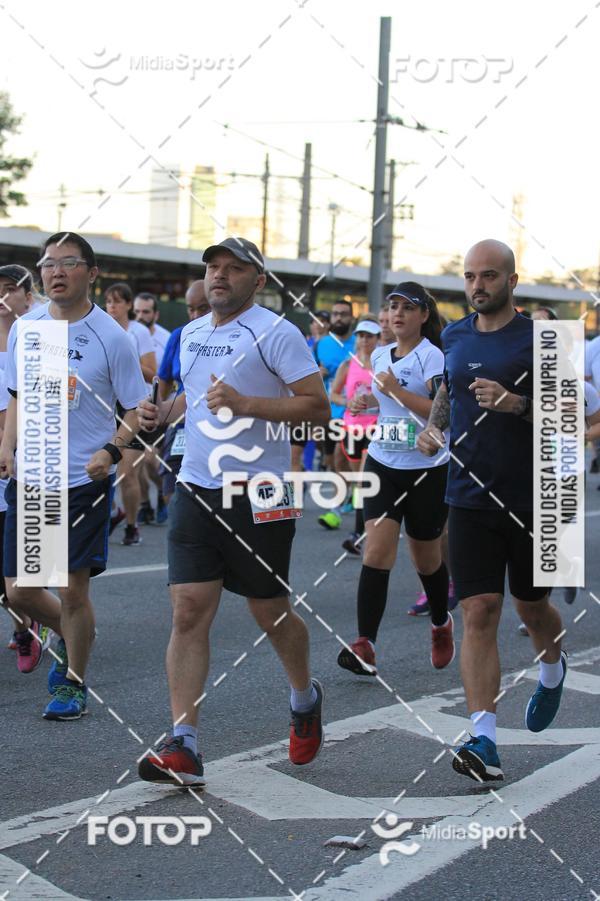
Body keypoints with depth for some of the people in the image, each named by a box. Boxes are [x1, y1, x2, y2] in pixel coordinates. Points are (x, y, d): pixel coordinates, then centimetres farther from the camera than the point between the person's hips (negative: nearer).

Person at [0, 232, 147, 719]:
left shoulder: (111, 337, -8)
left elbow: (138, 411, -3)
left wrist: (111, 450, -19)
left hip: (84, 481, -4)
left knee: (73, 590, -1)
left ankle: (74, 683, 20)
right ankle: (69, 636, 37)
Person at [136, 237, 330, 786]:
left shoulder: (275, 333, -8)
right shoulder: (191, 335, 13)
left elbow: (318, 407, -13)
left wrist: (243, 403, -23)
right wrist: (163, 411, 10)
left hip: (258, 495, -5)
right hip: (196, 489, 5)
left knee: (271, 613, 8)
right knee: (189, 611, -6)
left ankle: (306, 699, 38)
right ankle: (183, 747, -7)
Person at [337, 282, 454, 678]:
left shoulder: (431, 356, -11)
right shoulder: (380, 355, 9)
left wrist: (396, 391, -23)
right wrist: (368, 401, 9)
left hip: (427, 471, -4)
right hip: (382, 465, 4)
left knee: (426, 557, 11)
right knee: (377, 551, -11)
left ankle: (441, 625, 39)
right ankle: (365, 646, -16)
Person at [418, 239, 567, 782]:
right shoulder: (455, 336, 8)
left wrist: (516, 404, -24)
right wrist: (433, 426, 7)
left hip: (532, 498, -2)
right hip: (471, 496, 3)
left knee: (532, 607, 13)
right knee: (480, 613, -7)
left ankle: (553, 671, 48)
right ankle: (484, 741, -9)